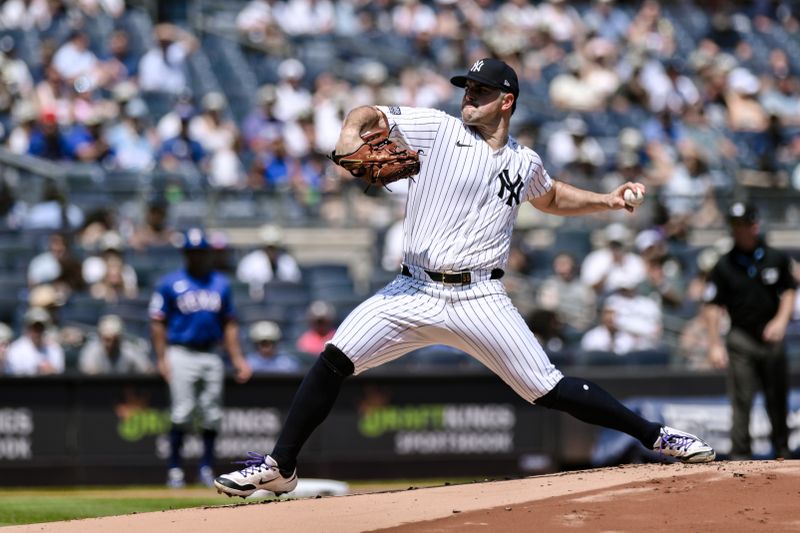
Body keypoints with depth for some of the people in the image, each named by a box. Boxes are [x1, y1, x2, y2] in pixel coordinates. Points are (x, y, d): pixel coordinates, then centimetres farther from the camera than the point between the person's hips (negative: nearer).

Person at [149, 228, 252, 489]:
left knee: (212, 415, 2)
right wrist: (162, 358, -10)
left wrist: (237, 359, 6)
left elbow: (229, 324, 15)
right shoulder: (170, 283, 2)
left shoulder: (221, 284, 14)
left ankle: (207, 467, 13)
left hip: (211, 356, 4)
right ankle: (175, 469, -3)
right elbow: (158, 322, 0)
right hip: (182, 354, -4)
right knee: (182, 413, -8)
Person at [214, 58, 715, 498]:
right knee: (336, 359, -16)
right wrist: (352, 134, -22)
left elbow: (551, 197, 34)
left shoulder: (524, 163, 12)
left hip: (479, 297, 0)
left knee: (549, 389, -6)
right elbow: (369, 114, 1)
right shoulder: (439, 130, 3)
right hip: (415, 291, 0)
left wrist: (606, 201, 20)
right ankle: (279, 467, -8)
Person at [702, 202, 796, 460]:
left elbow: (789, 291, 10)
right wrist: (715, 344, -9)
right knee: (741, 402, -6)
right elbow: (712, 306, -2)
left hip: (772, 338, 2)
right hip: (741, 339, -2)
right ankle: (740, 457, -3)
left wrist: (781, 320, -7)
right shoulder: (724, 265, -2)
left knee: (777, 400, 8)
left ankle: (782, 452, 21)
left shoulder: (777, 258, 3)